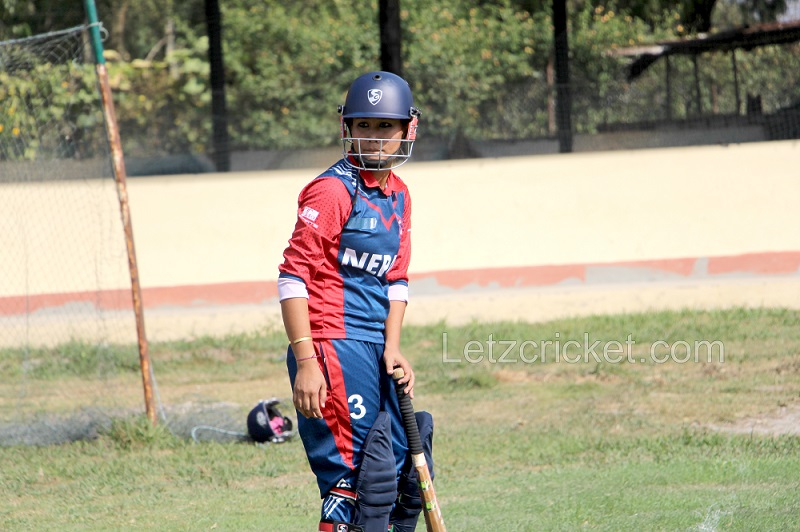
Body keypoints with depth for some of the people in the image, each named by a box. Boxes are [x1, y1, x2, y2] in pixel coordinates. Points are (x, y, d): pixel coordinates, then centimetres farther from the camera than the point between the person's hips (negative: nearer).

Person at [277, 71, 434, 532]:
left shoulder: (398, 194, 13)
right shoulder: (334, 189, -12)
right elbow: (293, 275, -15)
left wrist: (393, 349, 3)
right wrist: (306, 363, -20)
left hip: (376, 351, 9)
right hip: (333, 346, -9)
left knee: (402, 477, 11)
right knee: (354, 477, -12)